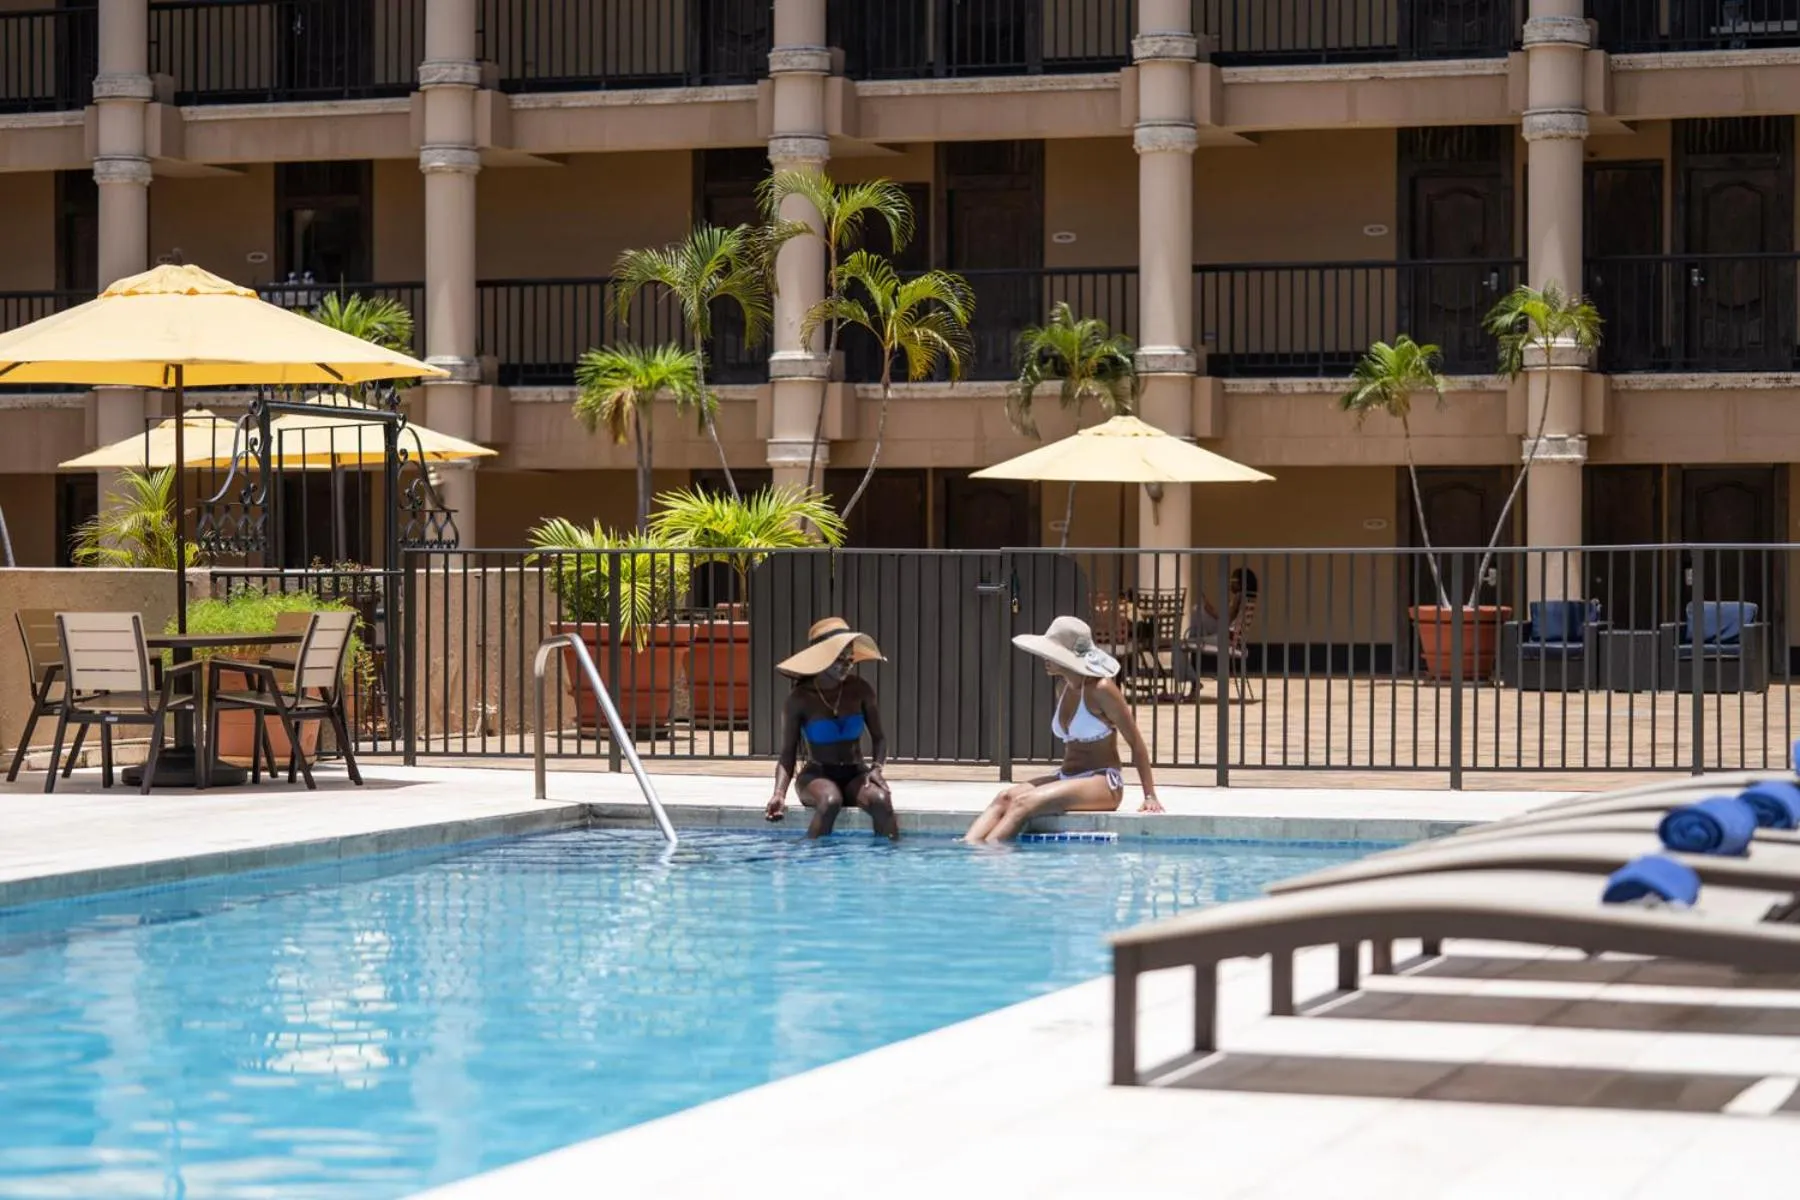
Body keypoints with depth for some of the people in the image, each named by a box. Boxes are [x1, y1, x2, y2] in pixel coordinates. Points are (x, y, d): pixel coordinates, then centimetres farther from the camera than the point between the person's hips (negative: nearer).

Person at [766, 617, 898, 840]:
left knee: (880, 800, -32)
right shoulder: (800, 699, -7)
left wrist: (876, 768, -12)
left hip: (855, 774, 2)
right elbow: (787, 756, -6)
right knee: (831, 800, -38)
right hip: (816, 776, -2)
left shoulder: (860, 690, 0)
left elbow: (879, 738, 10)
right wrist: (780, 793, -23)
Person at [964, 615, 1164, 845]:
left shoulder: (1101, 690, -11)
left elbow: (1136, 742, -9)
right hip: (1067, 777, 7)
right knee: (1006, 797, -20)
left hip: (1103, 783, -7)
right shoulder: (1063, 688, 12)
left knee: (1025, 802, -30)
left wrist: (1150, 796, -11)